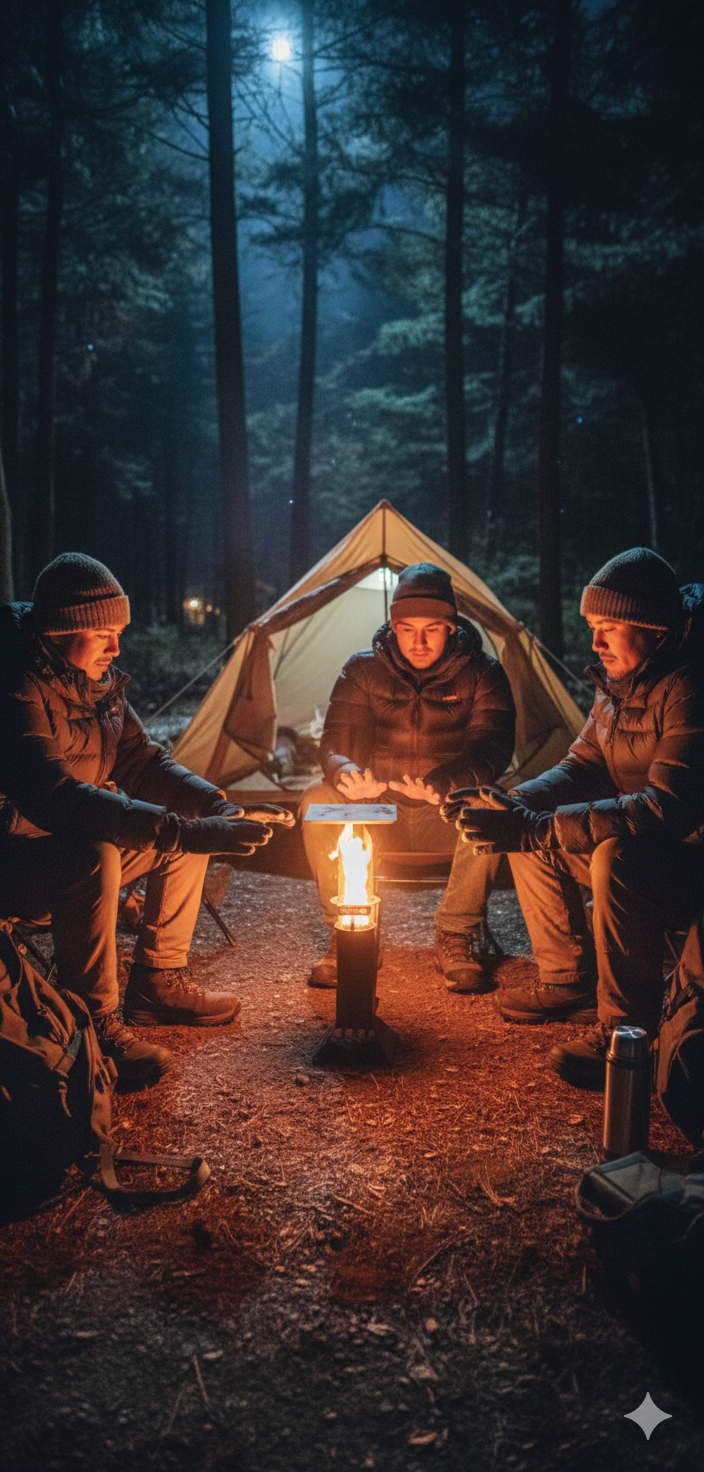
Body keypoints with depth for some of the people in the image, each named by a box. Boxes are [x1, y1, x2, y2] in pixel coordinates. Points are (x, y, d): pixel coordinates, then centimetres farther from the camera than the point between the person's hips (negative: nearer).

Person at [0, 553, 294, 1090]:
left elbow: (141, 759, 8)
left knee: (193, 834, 4)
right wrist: (186, 831, -42)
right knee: (92, 855, -37)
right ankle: (92, 1025, -21)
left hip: (76, 845, 9)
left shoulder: (99, 681, 2)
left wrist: (224, 809, -10)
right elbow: (57, 797, -37)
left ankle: (158, 982, 14)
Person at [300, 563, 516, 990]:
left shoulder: (481, 673, -5)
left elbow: (491, 750, -16)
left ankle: (457, 937, -13)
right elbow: (336, 743, -7)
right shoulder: (364, 670, -2)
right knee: (318, 800, -27)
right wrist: (346, 774, -34)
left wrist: (448, 785, -39)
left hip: (449, 815, -1)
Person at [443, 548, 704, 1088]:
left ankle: (625, 1029, -18)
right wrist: (512, 803, -9)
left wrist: (537, 827, -38)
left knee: (616, 855, -36)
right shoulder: (621, 681, 3)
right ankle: (567, 980, 16)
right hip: (642, 846, 9)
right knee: (531, 838, 5)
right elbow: (582, 765, 10)